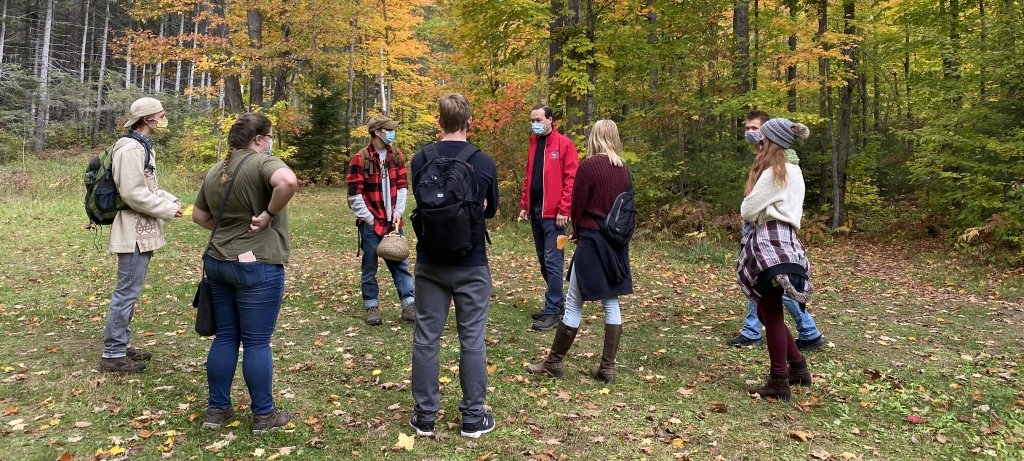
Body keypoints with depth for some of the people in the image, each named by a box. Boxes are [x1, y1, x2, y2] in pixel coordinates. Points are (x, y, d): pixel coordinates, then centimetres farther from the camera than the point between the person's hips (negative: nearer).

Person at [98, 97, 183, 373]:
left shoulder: (144, 147, 16)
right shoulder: (131, 149, -17)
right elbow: (133, 193, -22)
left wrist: (170, 200, 6)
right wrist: (168, 210, -15)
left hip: (142, 230, 11)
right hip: (134, 231, -11)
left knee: (129, 291, 16)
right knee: (127, 292, -5)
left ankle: (121, 346, 26)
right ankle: (112, 354, 3)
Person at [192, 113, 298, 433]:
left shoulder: (215, 172, 11)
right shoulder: (263, 162, -13)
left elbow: (199, 216, 20)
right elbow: (288, 182, -34)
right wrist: (269, 214, -21)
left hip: (217, 262, 7)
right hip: (257, 266, -7)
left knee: (225, 337, 15)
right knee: (257, 342, 1)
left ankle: (217, 409, 23)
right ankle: (264, 415, 13)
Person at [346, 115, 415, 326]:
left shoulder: (396, 156, 5)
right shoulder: (360, 159, -11)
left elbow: (402, 185, 10)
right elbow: (355, 194, -11)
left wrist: (398, 212, 0)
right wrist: (369, 219, -9)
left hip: (392, 221, 5)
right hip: (370, 222, -4)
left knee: (400, 264, 6)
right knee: (369, 267, 6)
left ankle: (409, 305, 11)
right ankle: (371, 307, 17)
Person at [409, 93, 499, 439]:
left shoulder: (421, 159, -4)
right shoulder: (484, 163, -8)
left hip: (430, 262, 2)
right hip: (471, 264, -1)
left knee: (426, 338, 10)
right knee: (472, 340, 8)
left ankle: (425, 416, 19)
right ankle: (473, 418, 17)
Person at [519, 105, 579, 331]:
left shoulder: (564, 144, -6)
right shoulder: (533, 144, 15)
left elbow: (571, 180, -11)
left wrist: (563, 210, -16)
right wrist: (524, 205, 12)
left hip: (553, 213, -8)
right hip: (535, 211, 8)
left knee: (553, 261, -7)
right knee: (543, 260, 13)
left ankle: (552, 311, -2)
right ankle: (557, 301, 26)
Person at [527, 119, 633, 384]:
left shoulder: (588, 165, -11)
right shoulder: (623, 169, 5)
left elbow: (577, 205, -7)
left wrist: (577, 232, 12)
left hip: (592, 241, -6)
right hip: (617, 242, 6)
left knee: (574, 303, 2)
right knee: (611, 303, 10)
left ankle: (554, 362, 14)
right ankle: (607, 367, 15)